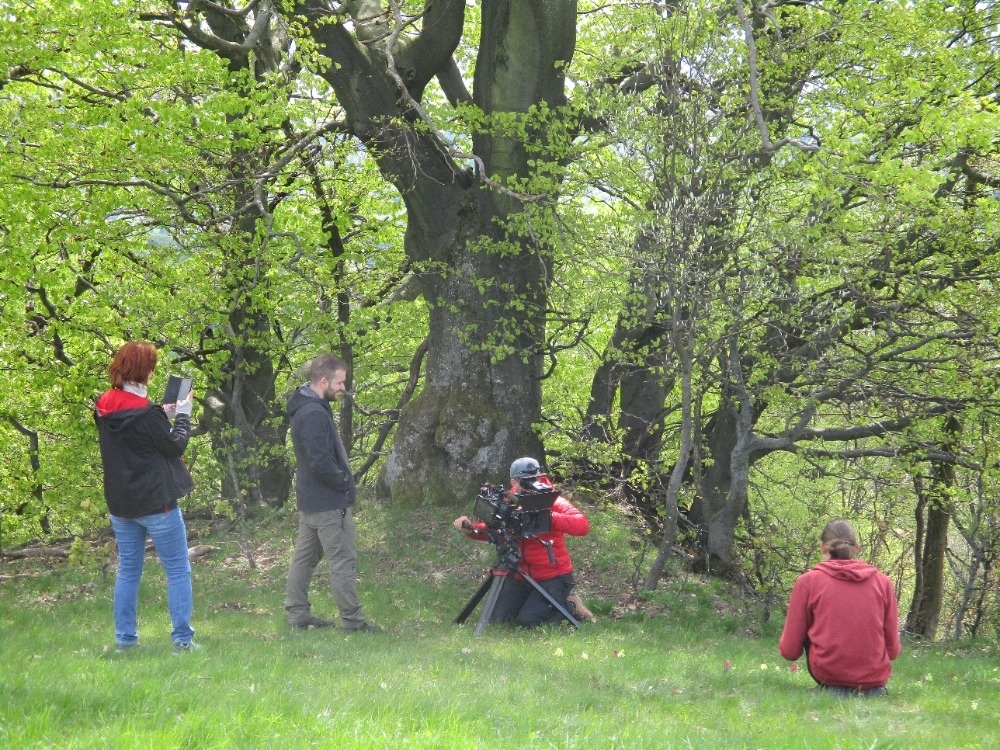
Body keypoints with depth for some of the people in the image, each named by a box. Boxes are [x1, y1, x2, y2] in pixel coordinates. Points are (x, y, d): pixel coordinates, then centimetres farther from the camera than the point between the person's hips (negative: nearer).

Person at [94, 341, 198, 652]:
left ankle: (124, 638, 13)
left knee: (128, 571, 15)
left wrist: (164, 413, 9)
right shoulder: (146, 414, -21)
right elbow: (175, 446, -10)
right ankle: (182, 638, -2)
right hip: (156, 503, -7)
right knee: (178, 571, 2)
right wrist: (183, 415, 3)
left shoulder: (104, 409, 1)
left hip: (120, 504, 7)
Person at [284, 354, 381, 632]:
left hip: (310, 500, 11)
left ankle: (297, 614, 21)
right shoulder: (314, 414, -22)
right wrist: (345, 482, -12)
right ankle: (352, 620, -2)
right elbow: (321, 462, -26)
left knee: (305, 557, 14)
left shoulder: (305, 408, 11)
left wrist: (343, 480, 11)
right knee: (343, 560, -5)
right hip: (329, 503, -11)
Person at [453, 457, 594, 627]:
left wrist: (549, 516, -40)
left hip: (554, 576, -5)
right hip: (521, 575, 5)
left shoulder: (553, 502, -13)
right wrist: (470, 528, -15)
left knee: (527, 621, -18)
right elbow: (491, 531, 7)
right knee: (497, 620, -3)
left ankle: (571, 606, 9)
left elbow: (582, 525, -27)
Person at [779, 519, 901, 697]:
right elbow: (893, 649, 7)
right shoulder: (882, 582, 4)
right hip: (876, 677, 4)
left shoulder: (808, 581, -1)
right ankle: (871, 689, 15)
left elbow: (790, 651, 1)